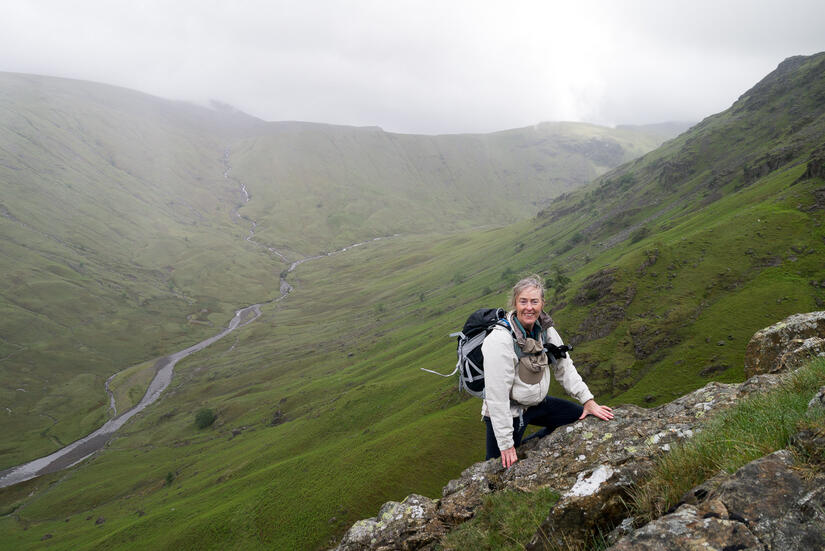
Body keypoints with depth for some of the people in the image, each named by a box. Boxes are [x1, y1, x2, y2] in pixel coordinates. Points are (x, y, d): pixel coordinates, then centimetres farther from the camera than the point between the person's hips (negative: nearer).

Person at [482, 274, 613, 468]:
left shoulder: (544, 328, -6)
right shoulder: (500, 341, -29)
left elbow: (563, 366, 6)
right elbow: (497, 396, -27)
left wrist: (588, 401, 1)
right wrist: (506, 445, -23)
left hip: (536, 403, 7)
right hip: (508, 412, -7)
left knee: (581, 417, 14)